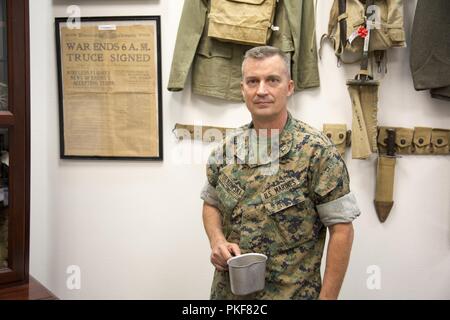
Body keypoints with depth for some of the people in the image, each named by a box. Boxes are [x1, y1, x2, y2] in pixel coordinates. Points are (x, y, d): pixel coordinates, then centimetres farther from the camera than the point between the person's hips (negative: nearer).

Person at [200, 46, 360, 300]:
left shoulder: (317, 151, -16)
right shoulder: (227, 149, -2)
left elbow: (341, 230, -13)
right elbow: (211, 204, 12)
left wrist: (327, 297, -14)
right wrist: (217, 240, -7)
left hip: (290, 293, -4)